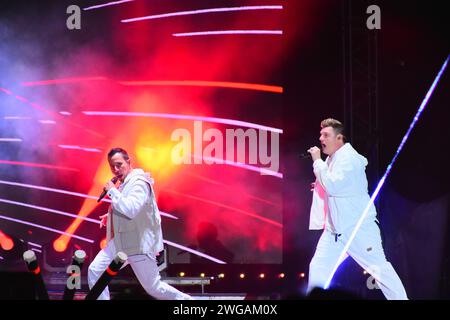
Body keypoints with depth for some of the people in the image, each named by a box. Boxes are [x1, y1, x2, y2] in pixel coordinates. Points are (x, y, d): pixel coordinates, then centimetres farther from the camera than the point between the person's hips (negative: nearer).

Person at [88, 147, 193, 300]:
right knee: (95, 270, -2)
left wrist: (112, 191, -23)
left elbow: (130, 210, -33)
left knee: (154, 287, -1)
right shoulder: (124, 183, 13)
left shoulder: (139, 183, -18)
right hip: (120, 242, 9)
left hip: (138, 244, -9)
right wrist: (110, 216, 12)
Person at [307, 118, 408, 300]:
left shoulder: (349, 158, -14)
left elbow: (333, 186, -26)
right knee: (317, 269, 3)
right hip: (334, 230, 9)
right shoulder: (331, 159, 13)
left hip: (359, 228, -9)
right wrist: (320, 185, 8)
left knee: (379, 268, -4)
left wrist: (317, 161, -17)